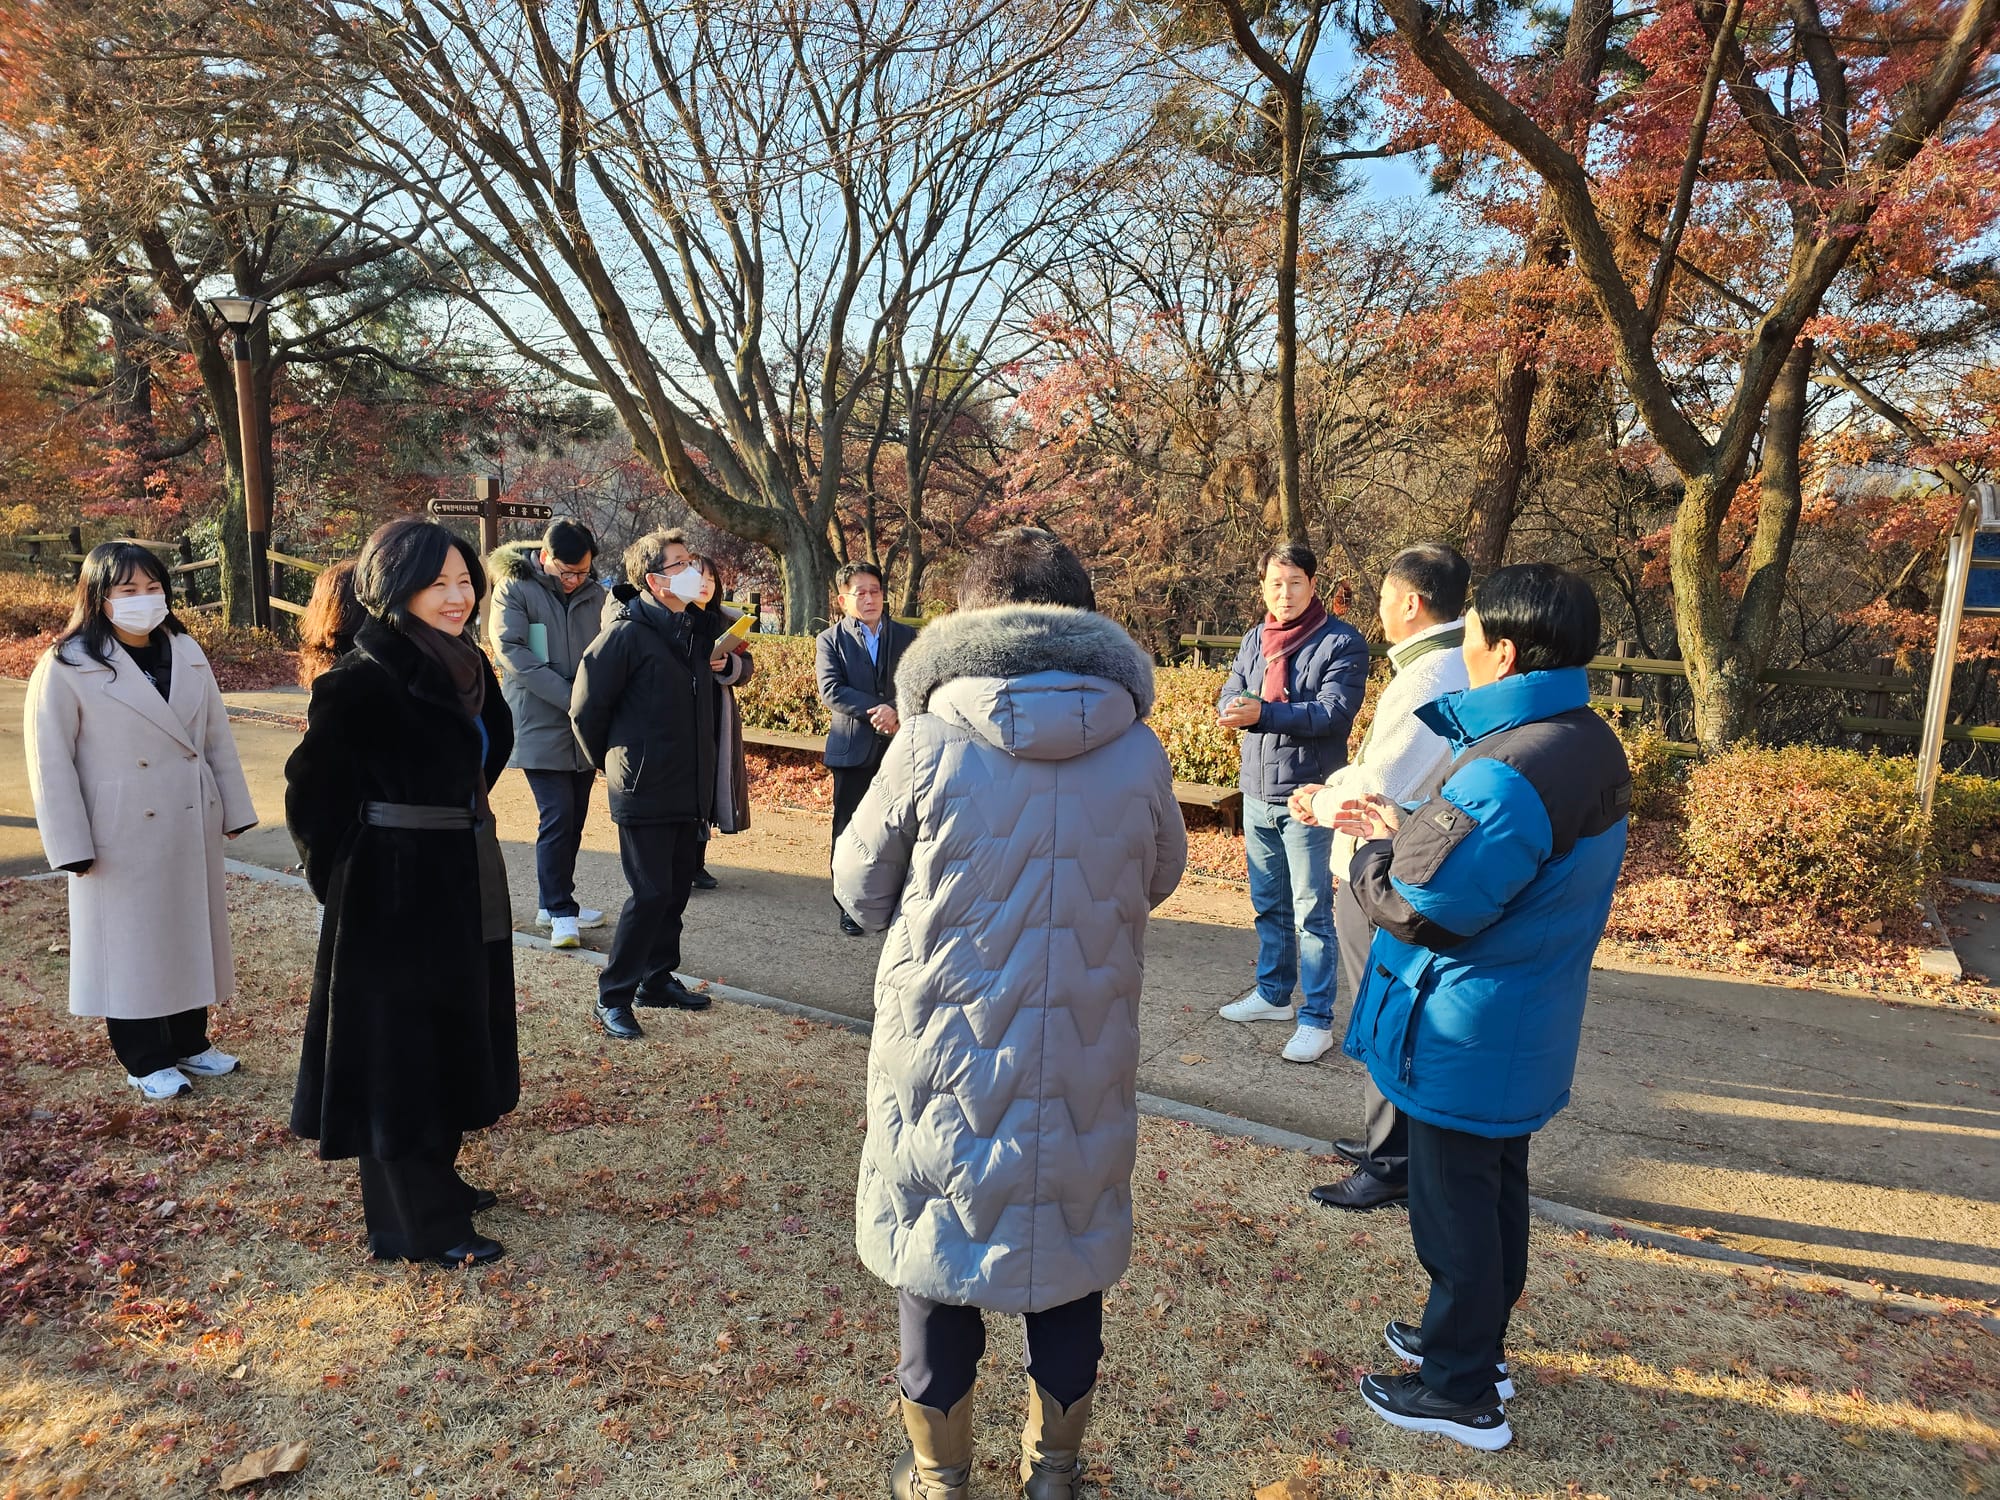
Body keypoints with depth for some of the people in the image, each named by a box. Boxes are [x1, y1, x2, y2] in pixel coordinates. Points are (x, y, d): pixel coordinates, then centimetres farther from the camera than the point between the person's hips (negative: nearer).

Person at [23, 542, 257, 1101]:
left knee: (192, 934, 14)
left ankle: (189, 1042, 30)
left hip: (193, 825, 5)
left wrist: (233, 809, 7)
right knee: (131, 942, 7)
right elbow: (51, 762, -10)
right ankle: (145, 1060, 20)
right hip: (124, 835, -5)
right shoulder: (67, 667, -10)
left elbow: (217, 738, 9)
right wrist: (72, 845, -12)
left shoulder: (187, 653, 5)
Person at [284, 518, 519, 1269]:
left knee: (449, 1036, 20)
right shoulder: (364, 679, -18)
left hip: (463, 881, 9)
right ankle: (414, 1222, 17)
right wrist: (345, 878, -7)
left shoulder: (466, 664, 6)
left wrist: (458, 831, 16)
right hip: (395, 892, -9)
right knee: (399, 1050, 4)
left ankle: (435, 1178, 38)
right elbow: (313, 787, -15)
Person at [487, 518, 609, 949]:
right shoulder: (514, 589, -6)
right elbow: (510, 650, -14)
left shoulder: (595, 594, 7)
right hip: (539, 725, -5)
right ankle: (560, 911, 1)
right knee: (557, 816, -9)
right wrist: (570, 697, -20)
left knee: (574, 818, 11)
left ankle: (554, 903, 24)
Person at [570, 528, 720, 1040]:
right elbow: (586, 707, -9)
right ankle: (612, 998, 9)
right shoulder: (628, 633, -15)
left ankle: (657, 979, 30)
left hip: (689, 788, 7)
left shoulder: (697, 627, 8)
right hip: (644, 791, -7)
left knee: (677, 888, 15)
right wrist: (612, 762, 1)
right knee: (651, 894, -5)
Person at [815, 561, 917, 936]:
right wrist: (877, 711, -19)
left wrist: (895, 710, -20)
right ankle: (850, 908, 16)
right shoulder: (830, 640, 3)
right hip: (853, 748, -1)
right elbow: (831, 692, -9)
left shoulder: (907, 636, 8)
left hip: (900, 747, 1)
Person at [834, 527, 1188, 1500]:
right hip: (1084, 1056, 2)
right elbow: (1159, 881, 7)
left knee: (937, 1247, 17)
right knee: (1069, 1248, 19)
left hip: (943, 1045, -1)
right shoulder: (1137, 751, -10)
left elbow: (859, 888, -3)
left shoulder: (931, 740, -15)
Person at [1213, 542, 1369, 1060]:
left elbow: (1335, 711, -19)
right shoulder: (1254, 641, 10)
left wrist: (1263, 713, -29)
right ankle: (1273, 994, 34)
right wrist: (1236, 708, -23)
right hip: (1257, 794, 6)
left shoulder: (1342, 642, -9)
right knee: (1268, 905, 18)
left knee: (1312, 913, -1)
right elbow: (1229, 698, 2)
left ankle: (1317, 1021, 7)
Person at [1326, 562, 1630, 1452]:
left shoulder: (1510, 772, -30)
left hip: (1468, 1034, -10)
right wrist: (1403, 827, 3)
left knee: (1455, 1205, 7)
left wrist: (1373, 855, -8)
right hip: (1521, 1025, 10)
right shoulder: (1588, 744, 3)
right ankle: (1474, 1340, 42)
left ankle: (1462, 1393, 24)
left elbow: (1415, 908, -27)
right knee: (1494, 1190, 23)